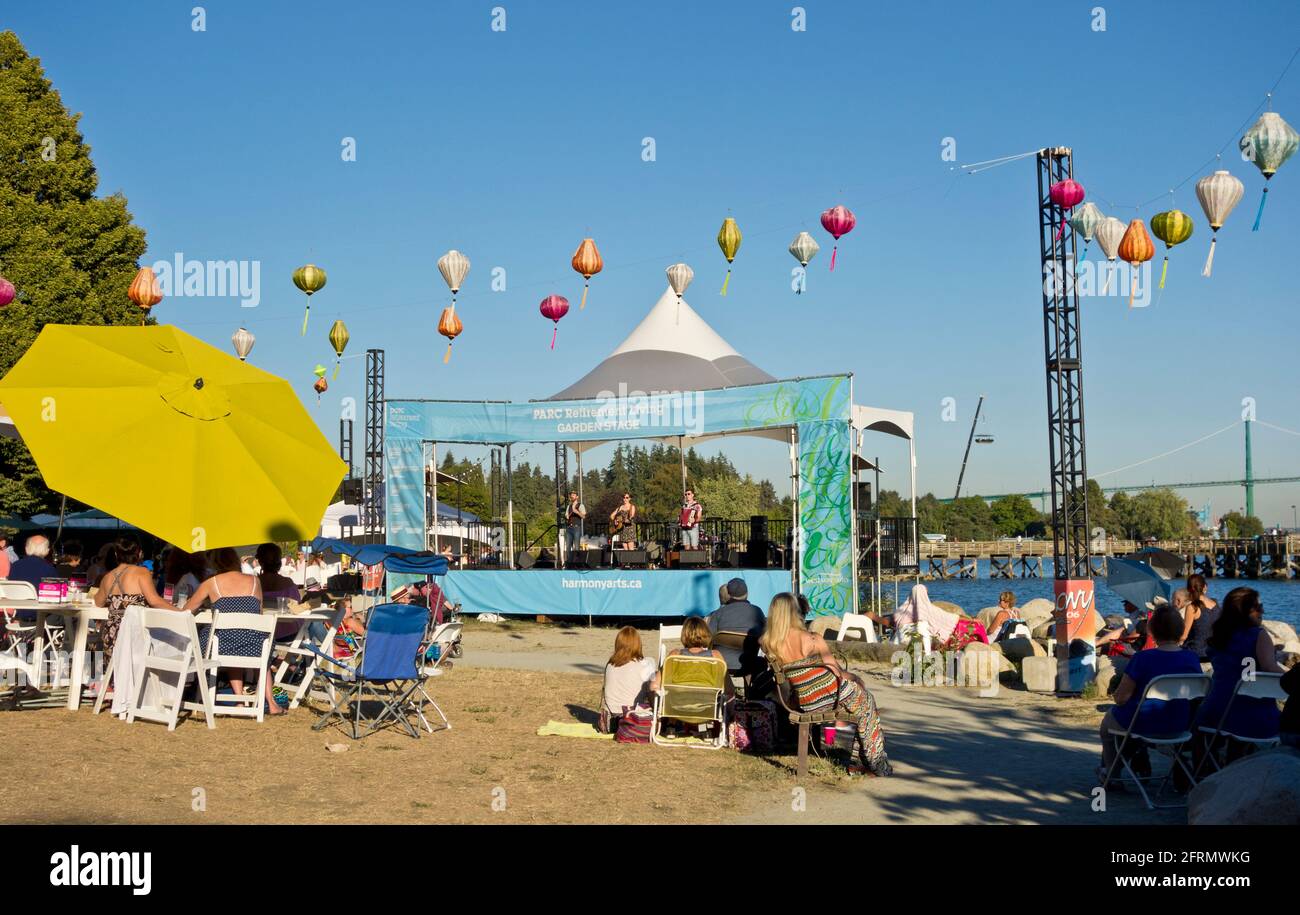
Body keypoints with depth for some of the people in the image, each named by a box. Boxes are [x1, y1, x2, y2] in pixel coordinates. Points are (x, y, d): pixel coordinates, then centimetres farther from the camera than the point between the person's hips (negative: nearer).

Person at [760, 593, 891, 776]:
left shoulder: (767, 644, -6)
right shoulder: (813, 640, -18)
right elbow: (837, 672, -10)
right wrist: (854, 678, 10)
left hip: (805, 704, 5)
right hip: (830, 696, -5)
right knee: (866, 701, 28)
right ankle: (877, 763, 34)